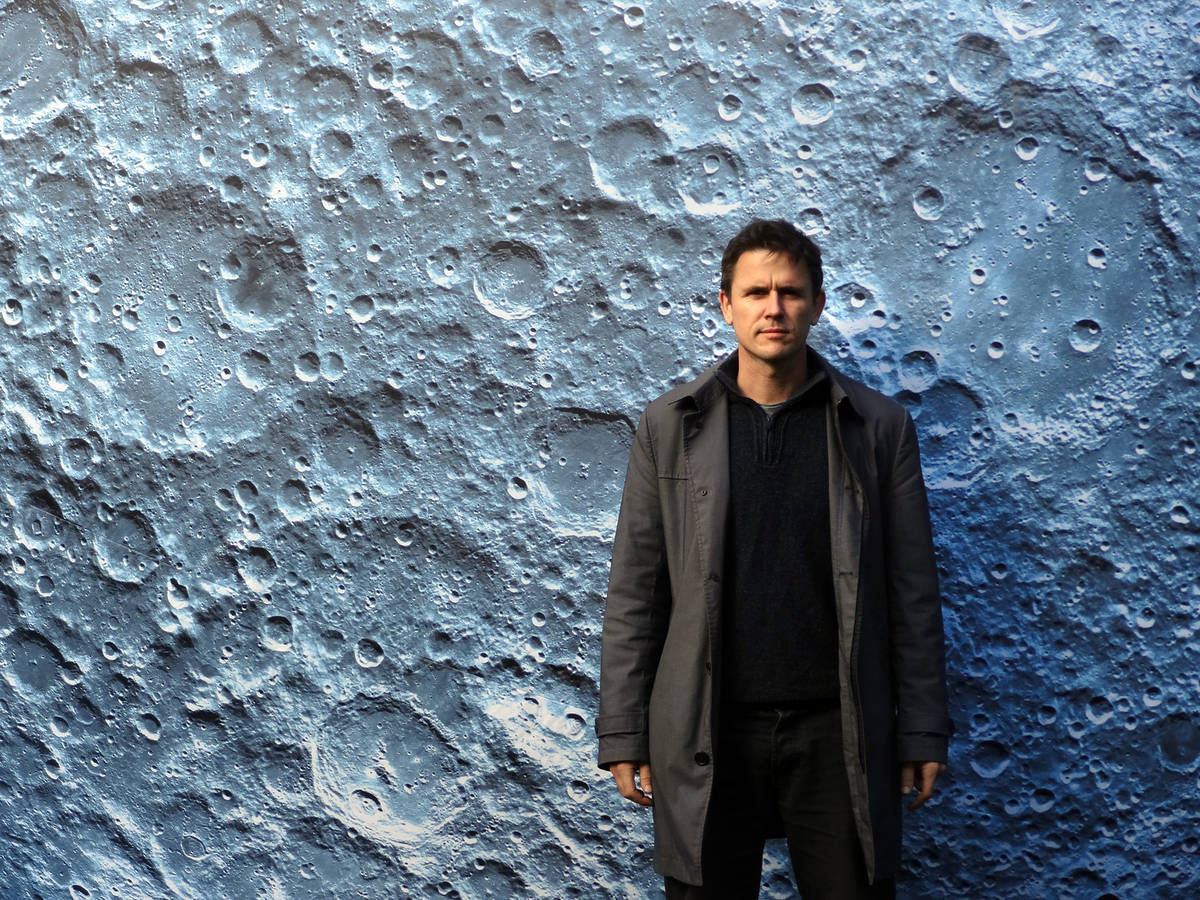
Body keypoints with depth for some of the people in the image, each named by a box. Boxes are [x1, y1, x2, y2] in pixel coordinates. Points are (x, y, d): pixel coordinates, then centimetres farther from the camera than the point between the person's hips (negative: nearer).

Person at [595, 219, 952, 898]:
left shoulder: (879, 426, 3)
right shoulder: (670, 426, 4)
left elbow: (912, 592, 3)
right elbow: (635, 593, 4)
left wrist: (923, 731, 0)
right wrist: (623, 734, 0)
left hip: (838, 733, 0)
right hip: (704, 739, 0)